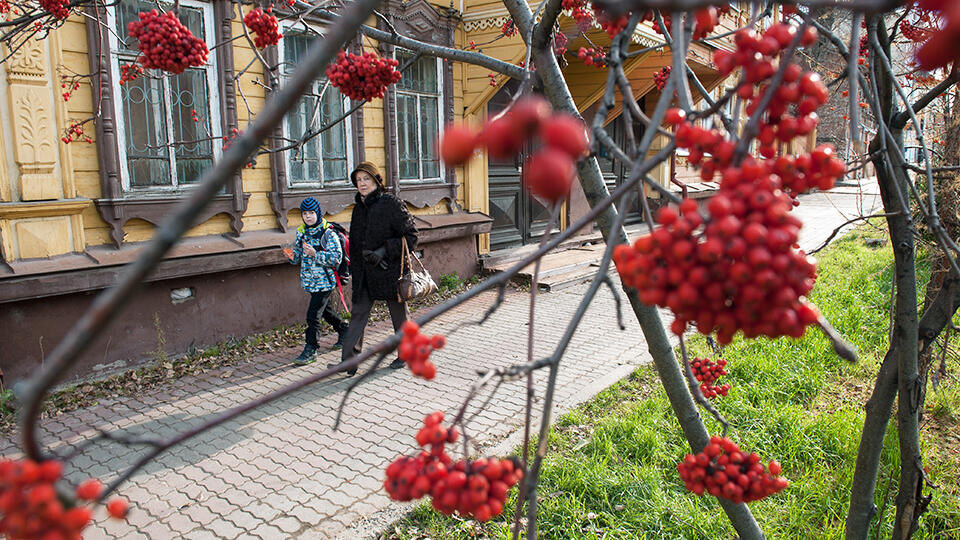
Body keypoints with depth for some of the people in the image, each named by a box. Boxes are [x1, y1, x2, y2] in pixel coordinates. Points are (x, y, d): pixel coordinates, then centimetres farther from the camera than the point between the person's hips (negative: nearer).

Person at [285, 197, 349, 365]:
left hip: (324, 281, -8)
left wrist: (316, 254, -28)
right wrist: (293, 256, -6)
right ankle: (345, 331, 40)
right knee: (326, 310, 20)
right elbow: (299, 257, 17)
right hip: (309, 280, 8)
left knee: (313, 315, -9)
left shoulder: (328, 233, -13)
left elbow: (337, 257, -18)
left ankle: (310, 350, 1)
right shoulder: (301, 233, 9)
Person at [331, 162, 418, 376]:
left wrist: (384, 251, -19)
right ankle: (348, 361, 6)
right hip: (365, 274, 6)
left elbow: (410, 236, -12)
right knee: (358, 313, 3)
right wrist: (354, 269, 14)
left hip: (390, 271, -6)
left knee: (399, 314, 9)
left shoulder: (392, 204, -10)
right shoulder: (359, 208, 10)